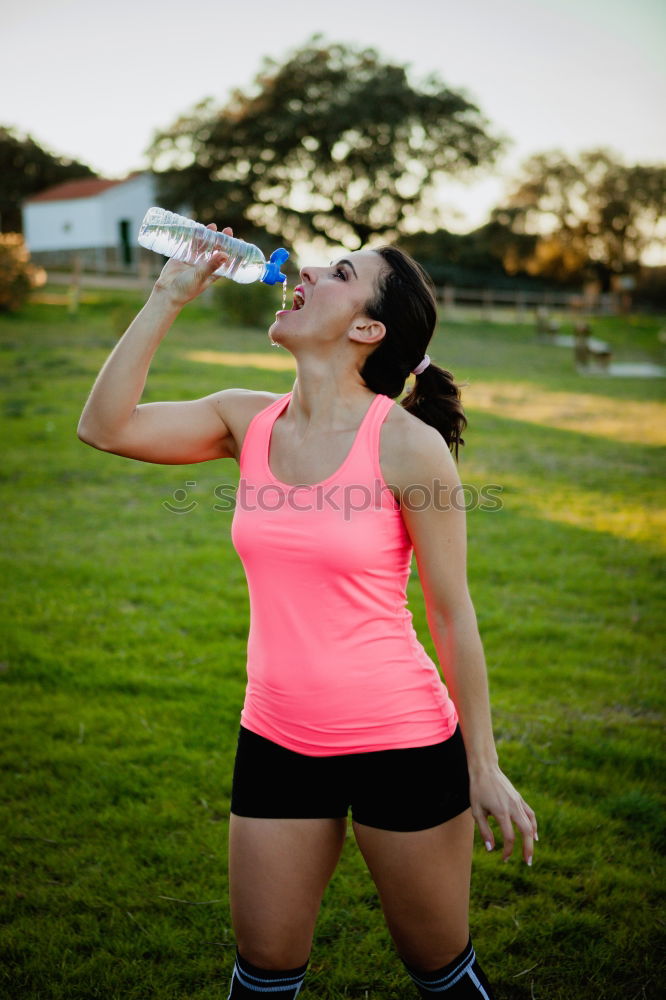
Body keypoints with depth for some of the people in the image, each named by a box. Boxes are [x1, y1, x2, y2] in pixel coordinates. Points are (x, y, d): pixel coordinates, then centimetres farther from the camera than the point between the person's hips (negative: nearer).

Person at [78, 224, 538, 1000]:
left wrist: (483, 768, -5)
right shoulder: (249, 421, 0)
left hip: (402, 745, -4)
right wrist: (168, 297, -7)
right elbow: (105, 426, -7)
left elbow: (452, 614, -9)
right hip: (277, 743, 4)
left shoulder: (407, 444, -15)